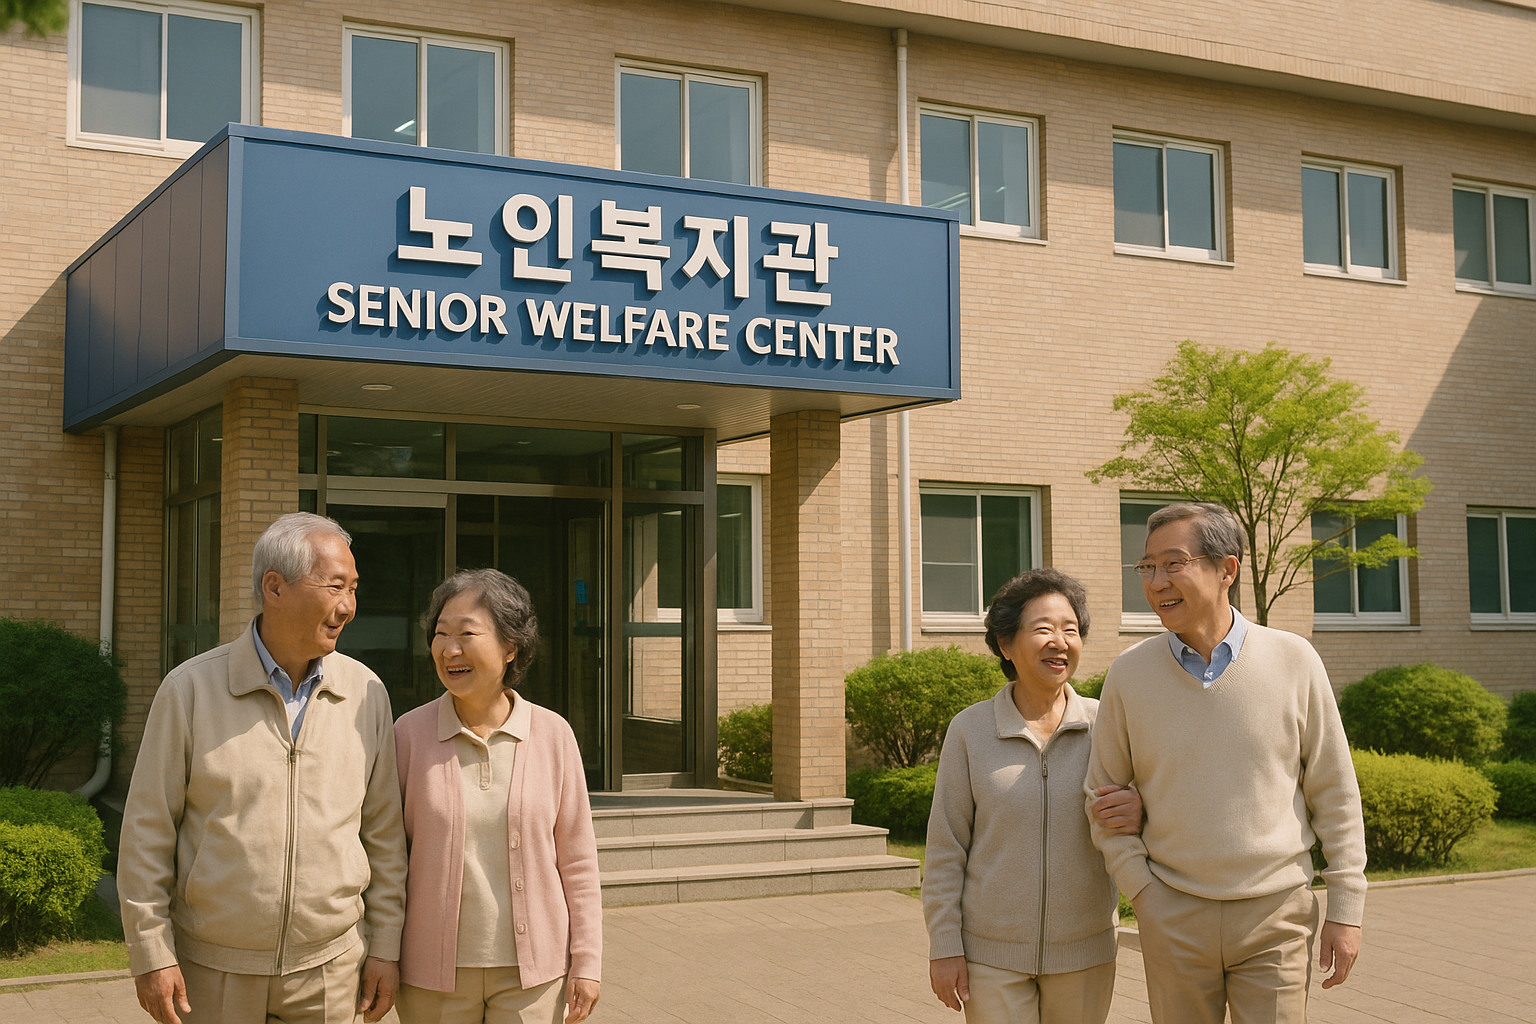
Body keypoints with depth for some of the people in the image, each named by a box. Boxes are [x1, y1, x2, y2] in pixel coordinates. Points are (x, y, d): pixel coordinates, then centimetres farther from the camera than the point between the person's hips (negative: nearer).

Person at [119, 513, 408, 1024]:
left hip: (330, 967, 2)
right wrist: (151, 955, -6)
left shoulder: (366, 693, 0)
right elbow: (147, 829, -3)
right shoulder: (190, 689, -7)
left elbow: (383, 832, 5)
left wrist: (385, 947, 4)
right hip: (214, 969, -1)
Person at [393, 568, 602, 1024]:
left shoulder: (552, 734, -3)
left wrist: (587, 960, 0)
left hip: (532, 969, 0)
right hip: (435, 970, 0)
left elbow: (577, 858, 2)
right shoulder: (410, 733, -4)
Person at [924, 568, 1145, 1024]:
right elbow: (946, 849, -1)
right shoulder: (969, 730, -5)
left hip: (1084, 951, 2)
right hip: (991, 952, -1)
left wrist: (1138, 816, -20)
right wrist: (943, 946, -5)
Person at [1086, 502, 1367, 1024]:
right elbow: (1104, 795, 7)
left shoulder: (1292, 661, -4)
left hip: (1276, 912, -1)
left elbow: (1335, 792, 2)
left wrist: (1346, 908, 0)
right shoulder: (1129, 674, -1)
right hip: (1173, 917, 1)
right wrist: (1143, 893, -2)